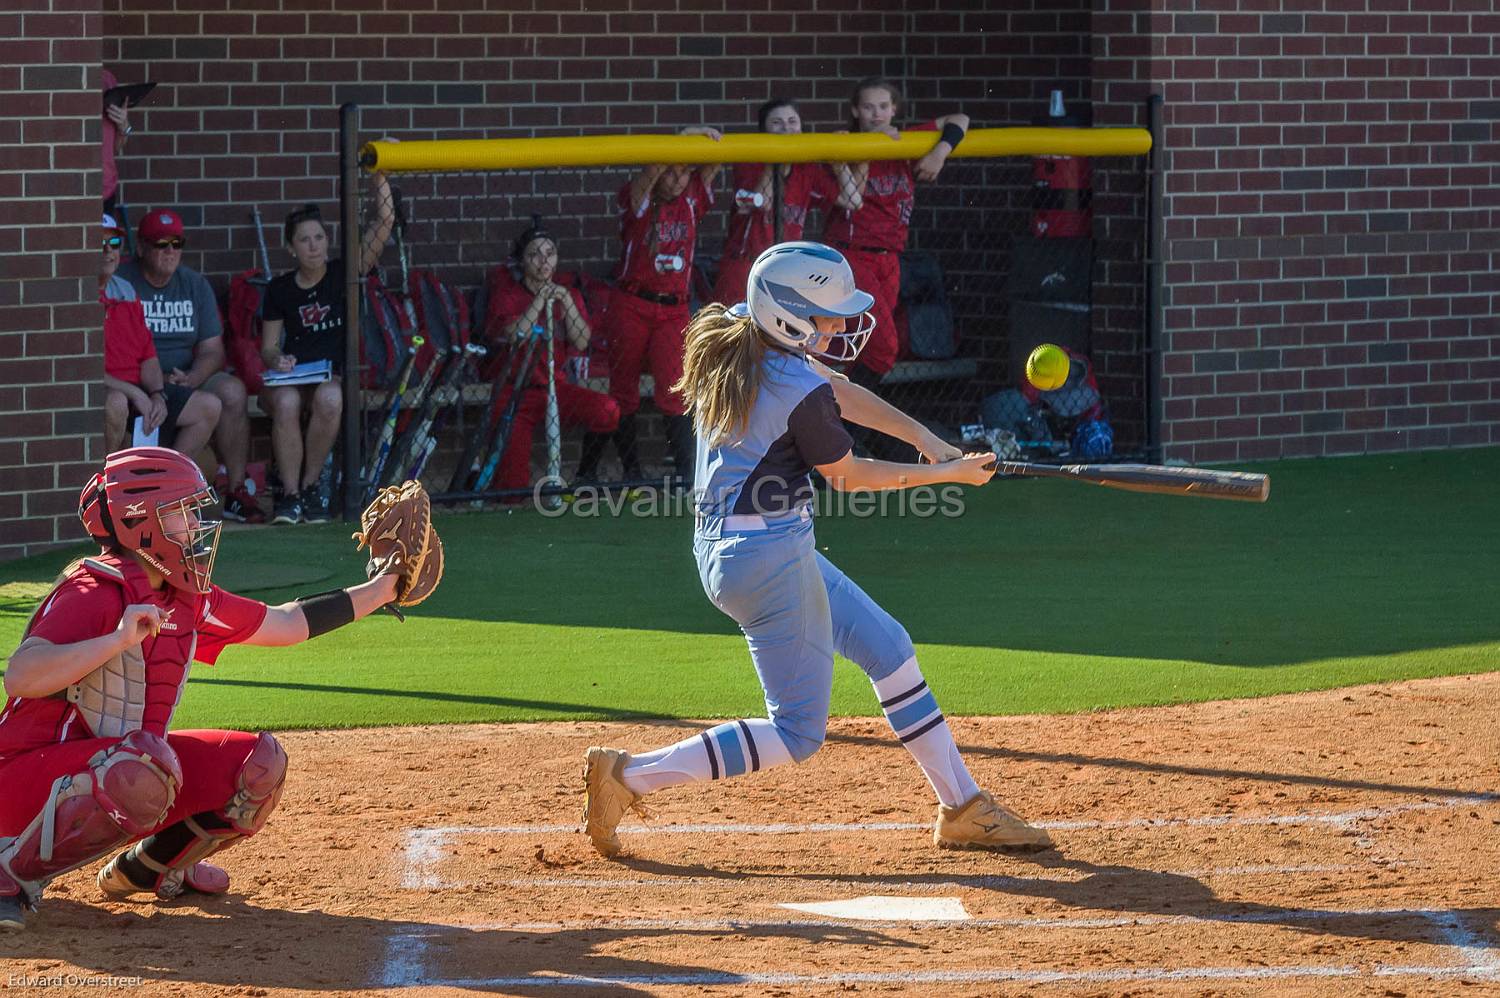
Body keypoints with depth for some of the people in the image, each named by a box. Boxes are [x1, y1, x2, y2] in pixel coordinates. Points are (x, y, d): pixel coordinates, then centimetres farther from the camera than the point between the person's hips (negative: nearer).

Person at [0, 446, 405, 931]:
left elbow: (285, 623, 19)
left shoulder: (187, 599, 6)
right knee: (143, 774, -39)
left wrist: (380, 590, 18)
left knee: (259, 765, 1)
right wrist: (119, 639, -41)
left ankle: (145, 869, 18)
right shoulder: (95, 592, -20)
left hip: (121, 769, 9)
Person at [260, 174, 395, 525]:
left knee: (329, 398, -38)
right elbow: (267, 347, 12)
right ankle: (290, 494, -27)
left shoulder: (343, 274, 5)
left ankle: (309, 485, -20)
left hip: (334, 375, -1)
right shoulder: (280, 289, 10)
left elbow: (385, 222, -3)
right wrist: (276, 360, -12)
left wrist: (379, 175, -12)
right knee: (286, 402, -36)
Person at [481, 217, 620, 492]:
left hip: (556, 388, 3)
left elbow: (581, 343, -5)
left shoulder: (568, 294, 9)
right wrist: (540, 299, -17)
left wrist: (566, 302, -14)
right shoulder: (507, 295, -1)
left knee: (608, 410, -27)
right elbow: (515, 336, -19)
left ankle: (586, 476, -6)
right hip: (516, 394, -3)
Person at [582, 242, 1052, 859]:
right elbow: (848, 476, -6)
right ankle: (629, 776, -2)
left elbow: (835, 391, 14)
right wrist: (947, 474, 5)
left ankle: (962, 807, 24)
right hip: (773, 557, -10)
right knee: (798, 732, 1)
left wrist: (920, 436, 9)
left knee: (888, 648, 18)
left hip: (720, 547, 10)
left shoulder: (727, 338, 3)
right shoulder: (802, 392, -22)